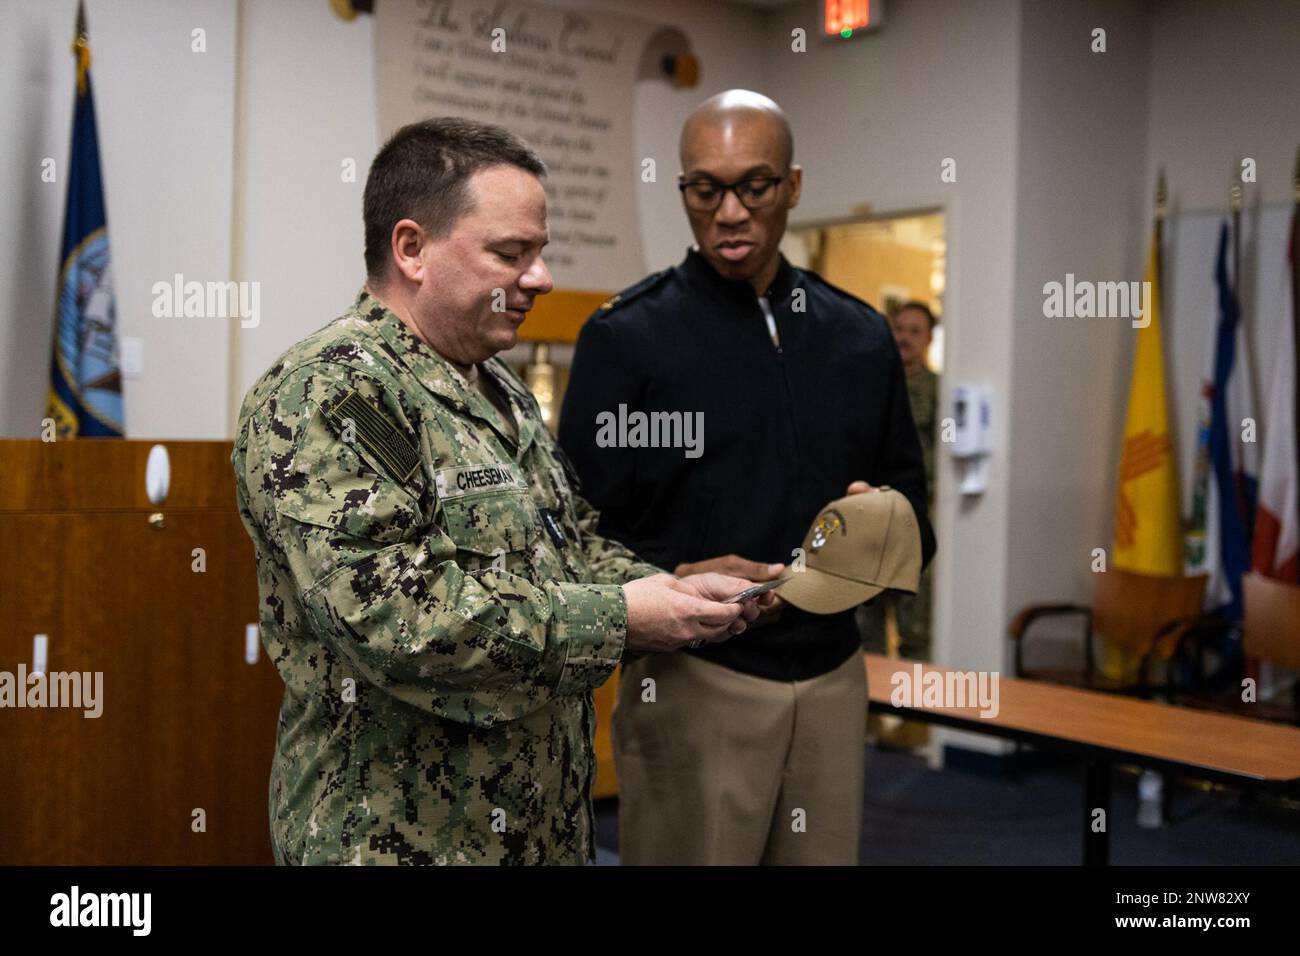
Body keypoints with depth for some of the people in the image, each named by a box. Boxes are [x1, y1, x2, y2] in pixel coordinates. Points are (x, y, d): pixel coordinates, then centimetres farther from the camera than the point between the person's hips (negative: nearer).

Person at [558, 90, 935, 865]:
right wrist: (678, 582, -24)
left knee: (827, 852, 15)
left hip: (833, 677, 4)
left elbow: (905, 484, 15)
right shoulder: (627, 337, -5)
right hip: (692, 683, -4)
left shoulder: (861, 336, 8)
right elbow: (581, 532, -6)